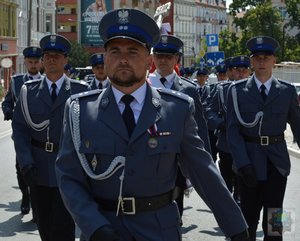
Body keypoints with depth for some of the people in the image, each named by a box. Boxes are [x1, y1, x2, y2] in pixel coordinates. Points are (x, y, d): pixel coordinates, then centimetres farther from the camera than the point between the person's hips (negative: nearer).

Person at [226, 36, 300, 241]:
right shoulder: (238, 90, 1)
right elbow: (233, 129, -4)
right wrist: (243, 163, -13)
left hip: (276, 161, 0)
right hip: (249, 161, 0)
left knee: (273, 219, -3)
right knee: (249, 216, 7)